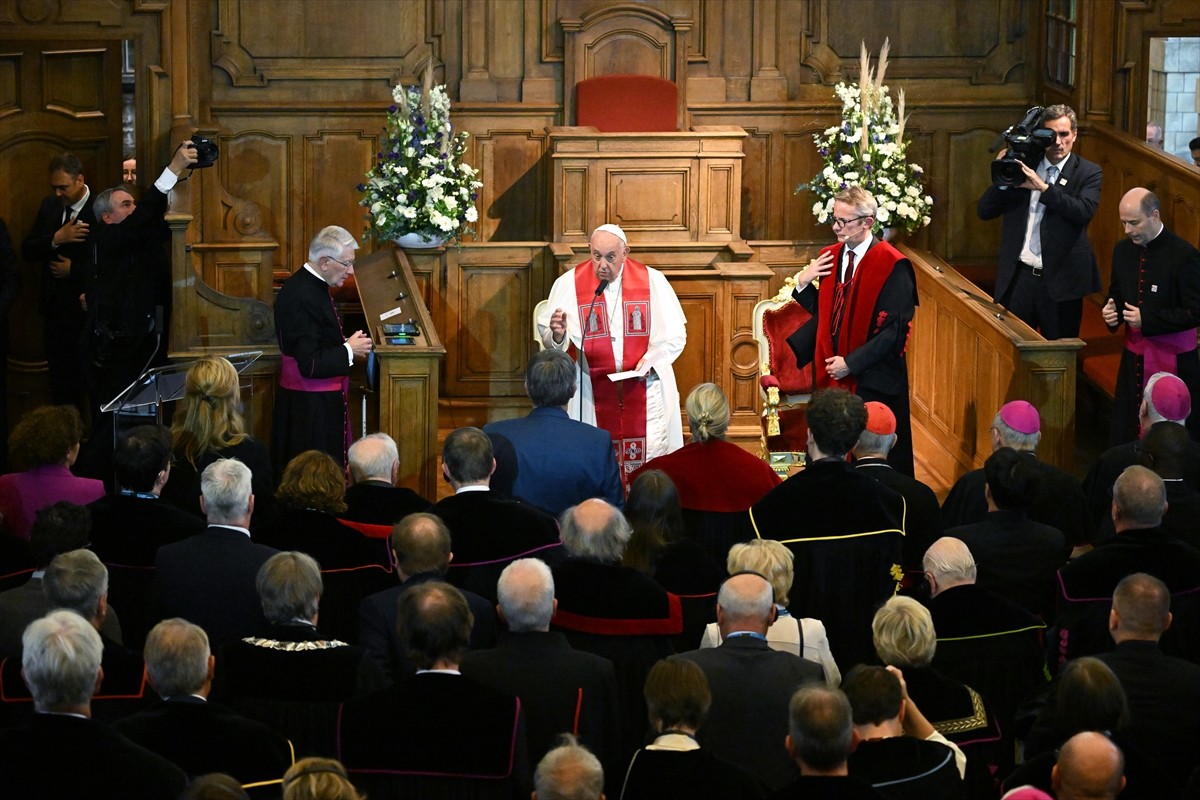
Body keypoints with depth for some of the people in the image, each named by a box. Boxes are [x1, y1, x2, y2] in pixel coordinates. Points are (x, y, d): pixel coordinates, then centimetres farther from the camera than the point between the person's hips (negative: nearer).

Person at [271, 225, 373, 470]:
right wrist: (349, 350, -14)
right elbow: (310, 364, -25)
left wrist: (347, 344, 6)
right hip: (310, 406, -10)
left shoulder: (313, 286, 9)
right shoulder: (302, 297, -23)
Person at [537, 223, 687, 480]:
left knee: (651, 460, -3)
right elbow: (550, 340, 0)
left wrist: (651, 360, -15)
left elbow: (675, 336, 1)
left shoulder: (652, 281, -1)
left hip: (646, 386, 0)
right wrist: (557, 333, -23)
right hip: (594, 389, 0)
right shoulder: (569, 283, -2)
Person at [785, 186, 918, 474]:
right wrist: (803, 284, -1)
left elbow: (895, 330, -15)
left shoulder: (892, 266, -13)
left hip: (872, 382, -6)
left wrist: (851, 363, -17)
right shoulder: (829, 257, 8)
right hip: (832, 375, 6)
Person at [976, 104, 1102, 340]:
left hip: (1059, 280, -2)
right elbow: (984, 211, 7)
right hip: (1018, 277, 2)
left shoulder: (1088, 173, 2)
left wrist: (1043, 187, -23)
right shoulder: (1022, 166, 9)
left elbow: (1084, 211, -17)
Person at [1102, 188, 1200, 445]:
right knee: (1123, 434, 6)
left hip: (1173, 364, -6)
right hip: (1134, 356, 6)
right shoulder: (1123, 250, 5)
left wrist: (1147, 319, -21)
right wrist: (1111, 310, -4)